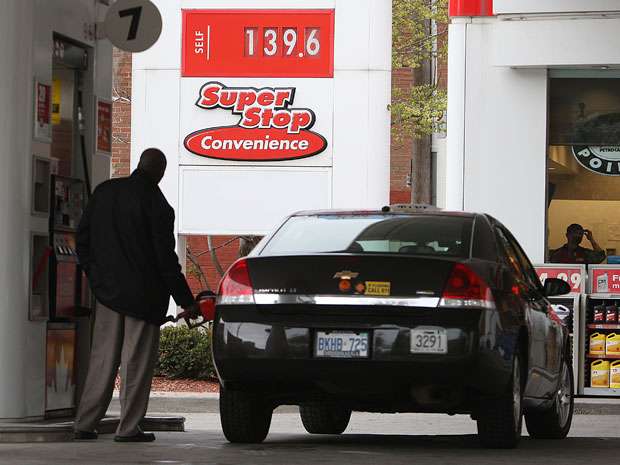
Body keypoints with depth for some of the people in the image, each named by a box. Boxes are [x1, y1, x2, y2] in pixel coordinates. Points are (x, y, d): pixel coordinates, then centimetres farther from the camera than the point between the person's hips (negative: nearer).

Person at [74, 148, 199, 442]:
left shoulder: (104, 192, 3)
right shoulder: (157, 205, -14)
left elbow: (82, 238, 9)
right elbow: (166, 259, -12)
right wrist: (185, 301, -5)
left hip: (108, 292, 5)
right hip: (144, 296, -5)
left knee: (102, 358, 11)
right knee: (137, 362, 2)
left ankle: (85, 424, 9)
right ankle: (128, 428, 1)